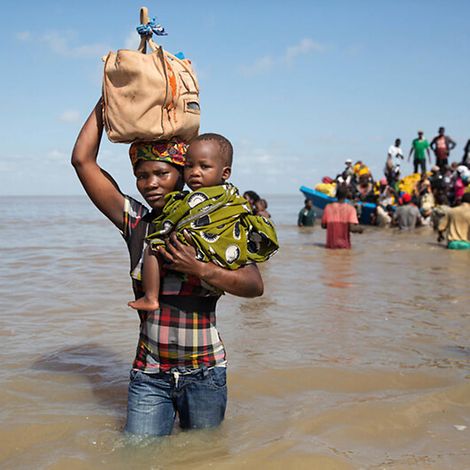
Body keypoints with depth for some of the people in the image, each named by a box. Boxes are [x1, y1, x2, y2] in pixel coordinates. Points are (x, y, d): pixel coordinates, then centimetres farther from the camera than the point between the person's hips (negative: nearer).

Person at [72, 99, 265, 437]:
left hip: (203, 373, -1)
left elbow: (255, 286, -14)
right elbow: (83, 160, -4)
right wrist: (106, 103, 2)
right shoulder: (135, 222, 0)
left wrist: (198, 269, -25)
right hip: (148, 374, 1)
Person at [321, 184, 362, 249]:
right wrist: (359, 229, 4)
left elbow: (323, 225, 3)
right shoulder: (350, 208, -9)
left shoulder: (328, 207, -4)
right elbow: (352, 228, -16)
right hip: (344, 245, -2)